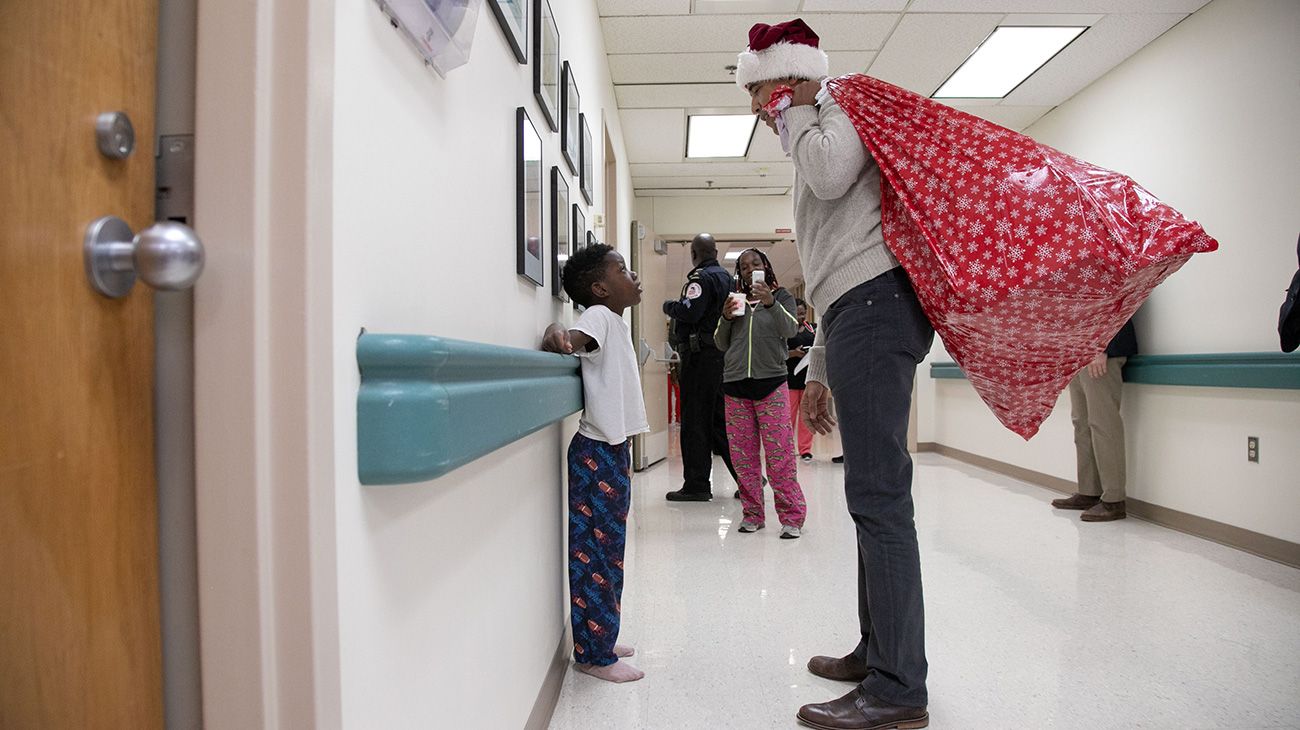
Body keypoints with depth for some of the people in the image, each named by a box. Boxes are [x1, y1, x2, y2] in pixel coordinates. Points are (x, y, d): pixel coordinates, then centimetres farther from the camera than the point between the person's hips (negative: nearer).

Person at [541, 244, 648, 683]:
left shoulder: (615, 323, 16)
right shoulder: (599, 316, -11)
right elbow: (574, 337, -32)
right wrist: (556, 333, -48)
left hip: (612, 450, 10)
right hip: (597, 453, -10)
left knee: (608, 549, 15)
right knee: (594, 552, -2)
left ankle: (599, 639, 27)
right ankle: (593, 655, 8)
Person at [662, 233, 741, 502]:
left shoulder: (700, 277, -9)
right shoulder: (726, 277, 17)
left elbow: (690, 312, -20)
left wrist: (669, 306, -3)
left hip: (700, 355, -8)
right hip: (723, 354, 9)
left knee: (695, 421, -3)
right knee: (720, 419, 14)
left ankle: (697, 485, 0)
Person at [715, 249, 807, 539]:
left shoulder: (781, 297, 8)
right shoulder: (735, 300, 16)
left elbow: (790, 329, -11)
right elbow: (722, 344, 15)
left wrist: (771, 303, -27)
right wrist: (726, 318, -3)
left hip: (771, 384, -3)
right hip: (735, 384, 4)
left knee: (779, 455, -7)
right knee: (743, 456, 5)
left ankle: (791, 516, 1)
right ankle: (752, 513, 15)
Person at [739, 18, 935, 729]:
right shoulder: (816, 138, 32)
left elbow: (831, 173, -21)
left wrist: (796, 112, 1)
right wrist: (819, 371, 25)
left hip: (876, 300, -11)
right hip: (861, 310, 11)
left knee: (878, 495, -13)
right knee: (873, 493, 11)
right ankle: (877, 650, 21)